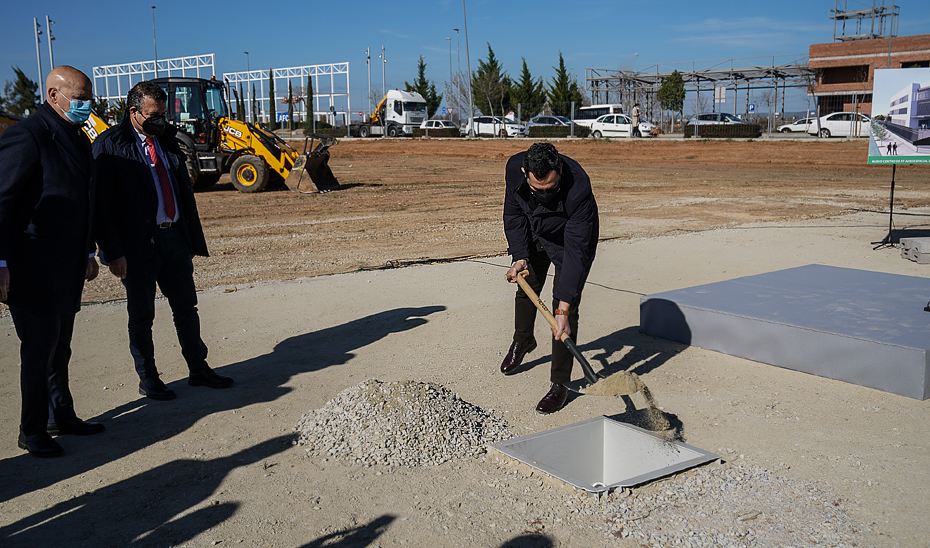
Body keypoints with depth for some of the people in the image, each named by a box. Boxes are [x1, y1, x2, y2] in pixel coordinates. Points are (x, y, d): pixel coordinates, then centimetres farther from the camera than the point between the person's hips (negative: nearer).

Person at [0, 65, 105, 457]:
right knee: (40, 345, -2)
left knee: (60, 345, 15)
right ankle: (32, 431, 12)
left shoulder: (77, 138, 14)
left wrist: (88, 251, 21)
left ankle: (61, 417, 28)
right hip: (32, 266, -8)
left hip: (68, 264, 8)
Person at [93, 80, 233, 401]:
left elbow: (185, 192, 15)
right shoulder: (109, 145, -7)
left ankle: (198, 369, 24)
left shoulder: (167, 140, 12)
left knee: (186, 306, 12)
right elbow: (101, 203, -10)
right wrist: (113, 252, -16)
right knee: (141, 314, 7)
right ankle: (147, 378, 21)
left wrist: (193, 241, 13)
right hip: (138, 242, -5)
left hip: (174, 236, 6)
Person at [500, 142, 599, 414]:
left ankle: (560, 384, -2)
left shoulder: (578, 189, -43)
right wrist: (520, 256, -17)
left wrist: (563, 309, -42)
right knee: (526, 287, 19)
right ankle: (522, 341, 50)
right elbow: (513, 214, -9)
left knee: (565, 306, -12)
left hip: (571, 236, -5)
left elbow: (576, 250, -40)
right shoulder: (514, 167, -30)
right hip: (534, 233, 5)